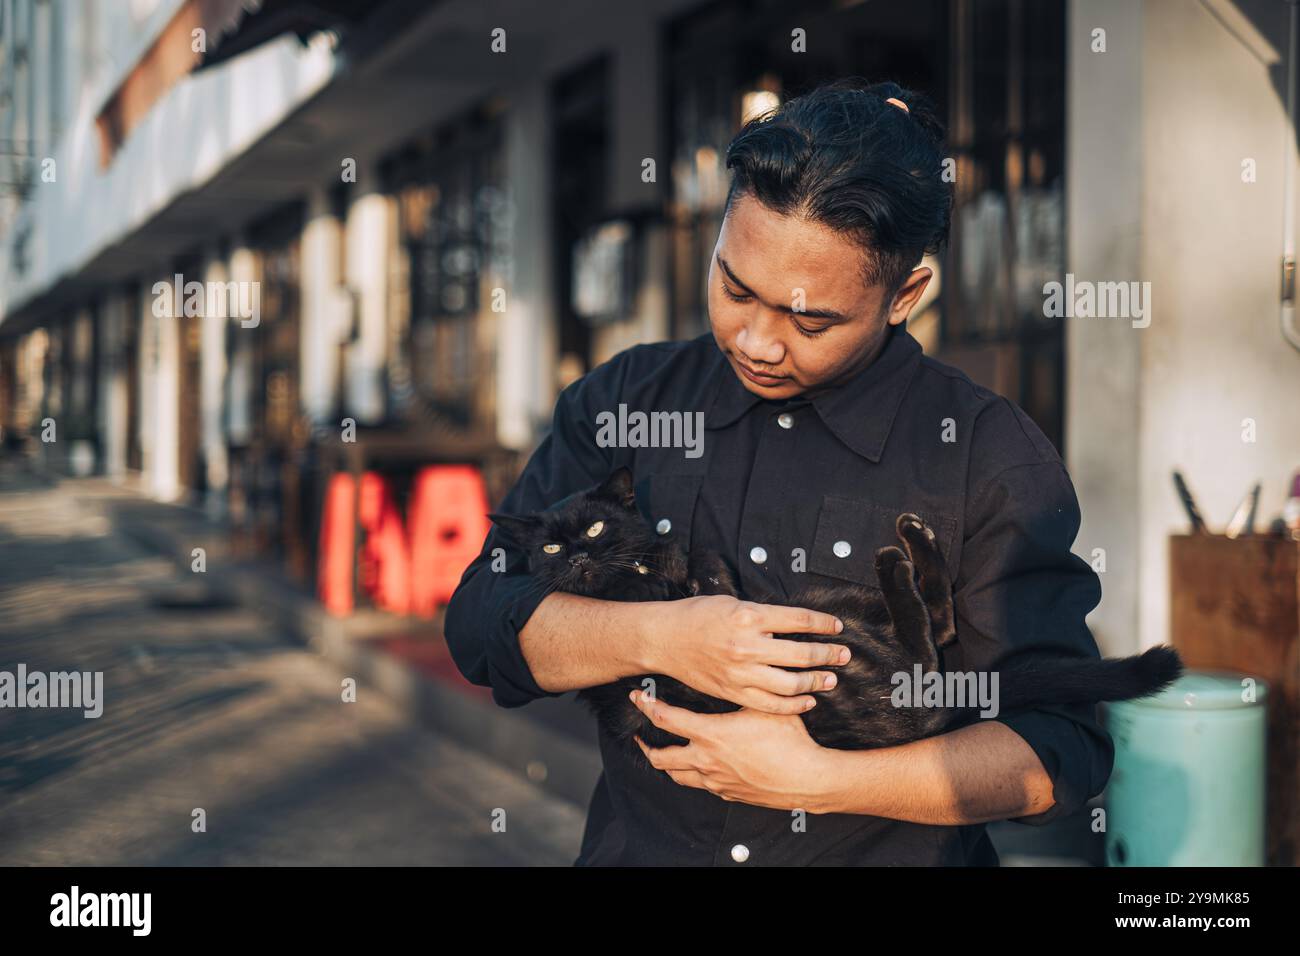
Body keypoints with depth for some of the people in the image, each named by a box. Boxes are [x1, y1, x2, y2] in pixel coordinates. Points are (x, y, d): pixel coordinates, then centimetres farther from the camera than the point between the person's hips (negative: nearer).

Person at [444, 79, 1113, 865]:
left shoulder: (991, 455, -3)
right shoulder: (625, 399, 6)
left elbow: (1064, 748, -5)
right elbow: (481, 623, 3)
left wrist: (814, 780, -13)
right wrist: (659, 638, -13)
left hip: (891, 854, 0)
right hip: (640, 845, 1)